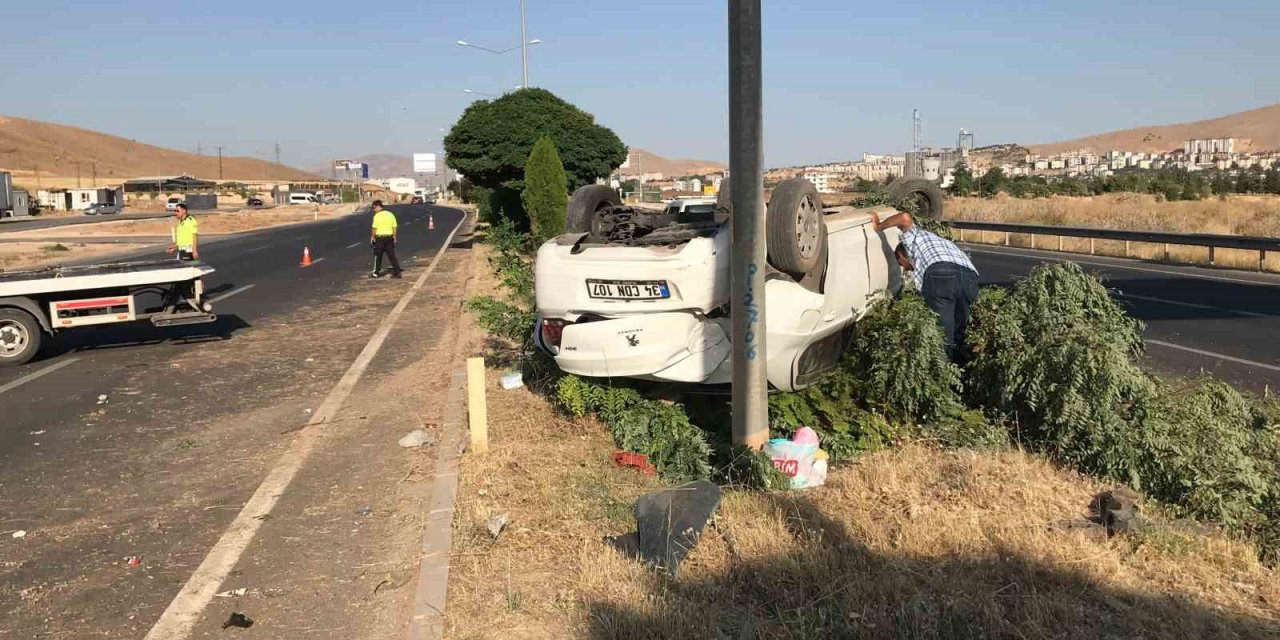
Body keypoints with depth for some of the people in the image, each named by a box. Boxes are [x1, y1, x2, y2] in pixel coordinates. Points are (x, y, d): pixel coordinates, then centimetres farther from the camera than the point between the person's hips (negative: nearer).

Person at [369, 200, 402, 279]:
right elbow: (394, 227, 7)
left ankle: (376, 273, 16)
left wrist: (372, 237, -3)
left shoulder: (377, 215, -12)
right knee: (392, 255, 7)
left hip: (380, 237, -5)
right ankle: (397, 272, 4)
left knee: (378, 256, 8)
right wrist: (394, 237, 14)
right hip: (389, 237, 5)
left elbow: (375, 228, -14)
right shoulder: (390, 214, 6)